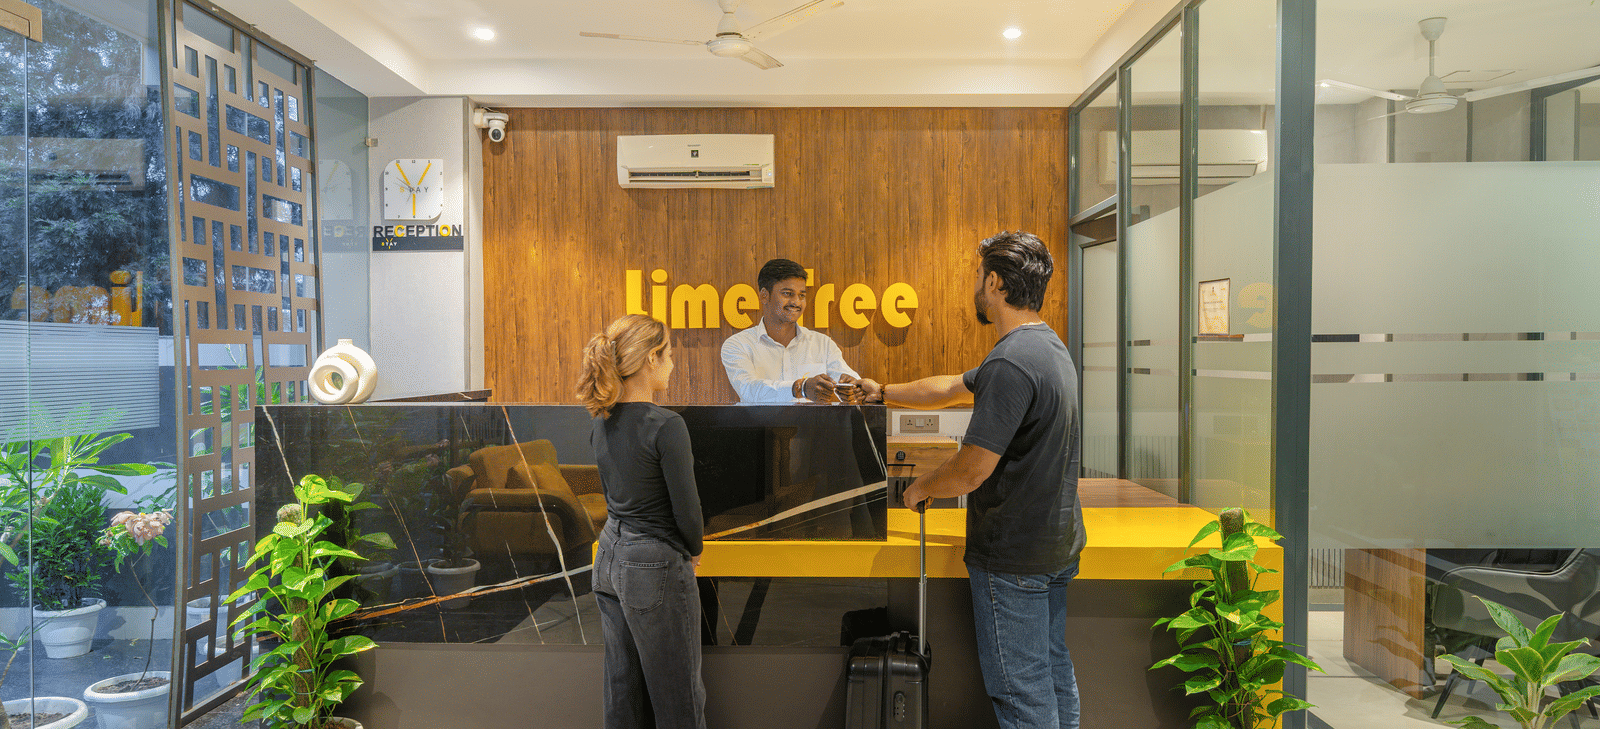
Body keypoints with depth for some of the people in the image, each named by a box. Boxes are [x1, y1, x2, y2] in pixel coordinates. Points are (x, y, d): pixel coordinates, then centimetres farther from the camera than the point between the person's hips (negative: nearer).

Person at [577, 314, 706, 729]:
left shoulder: (601, 423, 4)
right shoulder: (665, 426, -21)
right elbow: (686, 509, -18)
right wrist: (693, 551, 3)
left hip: (610, 557, 8)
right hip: (656, 569, -8)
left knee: (623, 689, 18)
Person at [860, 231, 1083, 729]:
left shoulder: (1011, 362, -24)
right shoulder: (1050, 347, 9)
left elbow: (971, 470, -24)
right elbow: (953, 388, 19)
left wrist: (921, 488, -4)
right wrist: (884, 393, 27)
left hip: (1012, 556, -10)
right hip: (1057, 543, 10)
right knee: (1053, 668, 20)